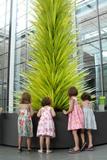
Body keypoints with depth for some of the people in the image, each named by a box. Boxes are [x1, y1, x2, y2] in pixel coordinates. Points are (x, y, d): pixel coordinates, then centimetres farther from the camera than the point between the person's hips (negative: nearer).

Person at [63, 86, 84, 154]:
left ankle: (77, 148, -8)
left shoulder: (72, 99, -10)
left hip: (74, 116, -9)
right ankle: (76, 146, 14)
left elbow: (71, 109, -17)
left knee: (74, 132, -8)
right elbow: (80, 108, 14)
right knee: (75, 132, 11)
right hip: (76, 116, 9)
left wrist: (66, 112, 2)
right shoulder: (76, 99, 14)